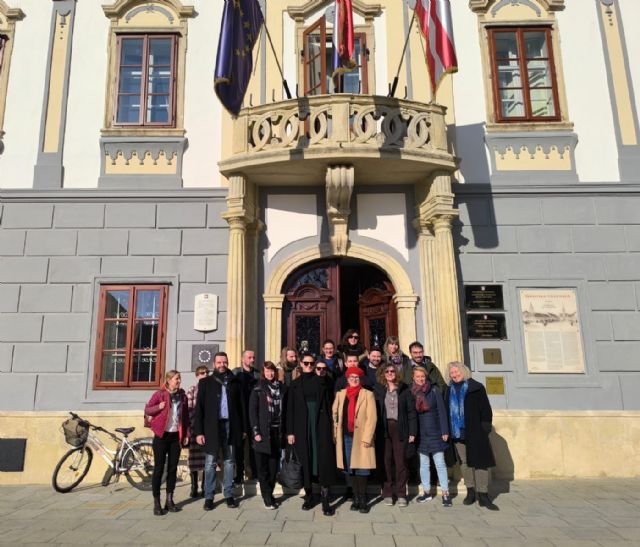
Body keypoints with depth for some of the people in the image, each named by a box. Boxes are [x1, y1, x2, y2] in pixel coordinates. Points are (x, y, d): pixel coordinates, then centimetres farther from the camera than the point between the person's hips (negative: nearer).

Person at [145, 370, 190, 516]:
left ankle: (169, 500, 15)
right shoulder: (159, 394, -4)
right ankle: (156, 503, 5)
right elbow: (147, 410, -2)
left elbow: (185, 416, 11)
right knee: (159, 468, -1)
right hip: (162, 435, -4)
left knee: (173, 468, 6)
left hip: (176, 436, 4)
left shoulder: (182, 396, 7)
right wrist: (159, 407, -21)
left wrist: (186, 434, 6)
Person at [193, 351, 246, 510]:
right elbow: (199, 408, 0)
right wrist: (199, 431, -6)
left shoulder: (235, 382, 8)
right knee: (210, 463, 2)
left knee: (229, 462, 8)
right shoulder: (205, 382, 4)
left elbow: (241, 406, 9)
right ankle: (209, 497, 12)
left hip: (230, 426, 2)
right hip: (212, 427, -1)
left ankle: (229, 495, 17)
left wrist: (243, 428, 5)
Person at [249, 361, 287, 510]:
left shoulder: (282, 388, 9)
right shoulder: (258, 389, 0)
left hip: (277, 432, 3)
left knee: (274, 466, 6)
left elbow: (285, 410, 8)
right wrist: (256, 432, -11)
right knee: (263, 467, 2)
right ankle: (267, 498, 10)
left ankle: (270, 494, 18)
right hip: (263, 432, -3)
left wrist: (285, 431, 2)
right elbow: (252, 411, -4)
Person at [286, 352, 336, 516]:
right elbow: (290, 409, 4)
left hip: (321, 425, -1)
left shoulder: (321, 381, 6)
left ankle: (325, 498, 0)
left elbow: (328, 404, 5)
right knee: (305, 460, 4)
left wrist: (331, 426, -1)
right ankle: (308, 495, 17)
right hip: (302, 426, 1)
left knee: (324, 458, -7)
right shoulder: (295, 384, 6)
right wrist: (290, 431, -1)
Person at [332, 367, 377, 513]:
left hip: (361, 438, -3)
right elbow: (334, 413, 13)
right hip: (345, 437, 3)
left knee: (361, 469, -4)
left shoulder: (368, 394, 0)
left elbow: (372, 417, -6)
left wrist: (367, 437, -13)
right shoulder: (340, 394, 11)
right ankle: (356, 498, 19)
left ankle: (363, 500, 7)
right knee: (351, 469, 7)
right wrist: (335, 433, 4)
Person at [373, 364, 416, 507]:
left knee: (400, 462, 3)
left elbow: (411, 412, 1)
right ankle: (387, 493, 13)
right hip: (384, 429, 0)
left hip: (400, 429, 0)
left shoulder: (404, 389, 4)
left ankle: (401, 494, 12)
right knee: (386, 461, 3)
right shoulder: (378, 390, 4)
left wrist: (412, 432, -5)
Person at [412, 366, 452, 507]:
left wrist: (445, 431, -7)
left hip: (435, 433, -2)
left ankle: (445, 493, 7)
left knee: (440, 464, 0)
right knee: (424, 465, 11)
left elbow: (442, 412, -4)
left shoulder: (434, 391, -4)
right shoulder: (411, 394, 1)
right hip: (421, 435, 2)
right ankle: (426, 492, 22)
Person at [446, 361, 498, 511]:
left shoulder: (476, 388, -1)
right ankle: (470, 491, 20)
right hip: (457, 433, 3)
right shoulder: (449, 390, 10)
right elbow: (446, 411, 13)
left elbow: (486, 409, -3)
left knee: (480, 462, -3)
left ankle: (483, 495, 3)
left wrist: (485, 427, -10)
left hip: (475, 432, -3)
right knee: (465, 462, 9)